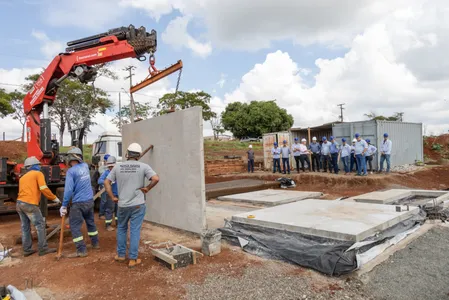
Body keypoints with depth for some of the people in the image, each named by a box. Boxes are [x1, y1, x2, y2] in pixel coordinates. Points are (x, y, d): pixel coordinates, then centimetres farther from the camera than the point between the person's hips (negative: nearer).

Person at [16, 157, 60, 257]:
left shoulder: (22, 177, 25)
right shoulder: (38, 174, 2)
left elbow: (23, 191, 19)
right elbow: (44, 189, -11)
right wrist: (54, 198, -3)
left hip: (19, 203, 8)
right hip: (30, 204, -8)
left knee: (25, 228, 14)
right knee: (40, 225, -1)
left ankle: (27, 250, 19)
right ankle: (43, 249, 0)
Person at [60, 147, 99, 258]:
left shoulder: (71, 171, -14)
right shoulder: (85, 166, 3)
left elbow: (68, 190, -17)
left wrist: (64, 205, -11)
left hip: (78, 203, -7)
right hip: (90, 200, 7)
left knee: (74, 226, 3)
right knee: (90, 222, 21)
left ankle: (81, 250, 3)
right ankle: (96, 243, 31)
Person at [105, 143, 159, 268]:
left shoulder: (118, 166, 1)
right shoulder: (143, 166, -9)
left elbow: (107, 182, 4)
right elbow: (156, 178, -20)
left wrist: (113, 197, 8)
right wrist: (147, 188, -6)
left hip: (122, 205, 3)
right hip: (138, 205, -3)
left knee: (121, 229, 22)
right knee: (135, 231, 5)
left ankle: (121, 255, 31)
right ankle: (133, 259, 11)